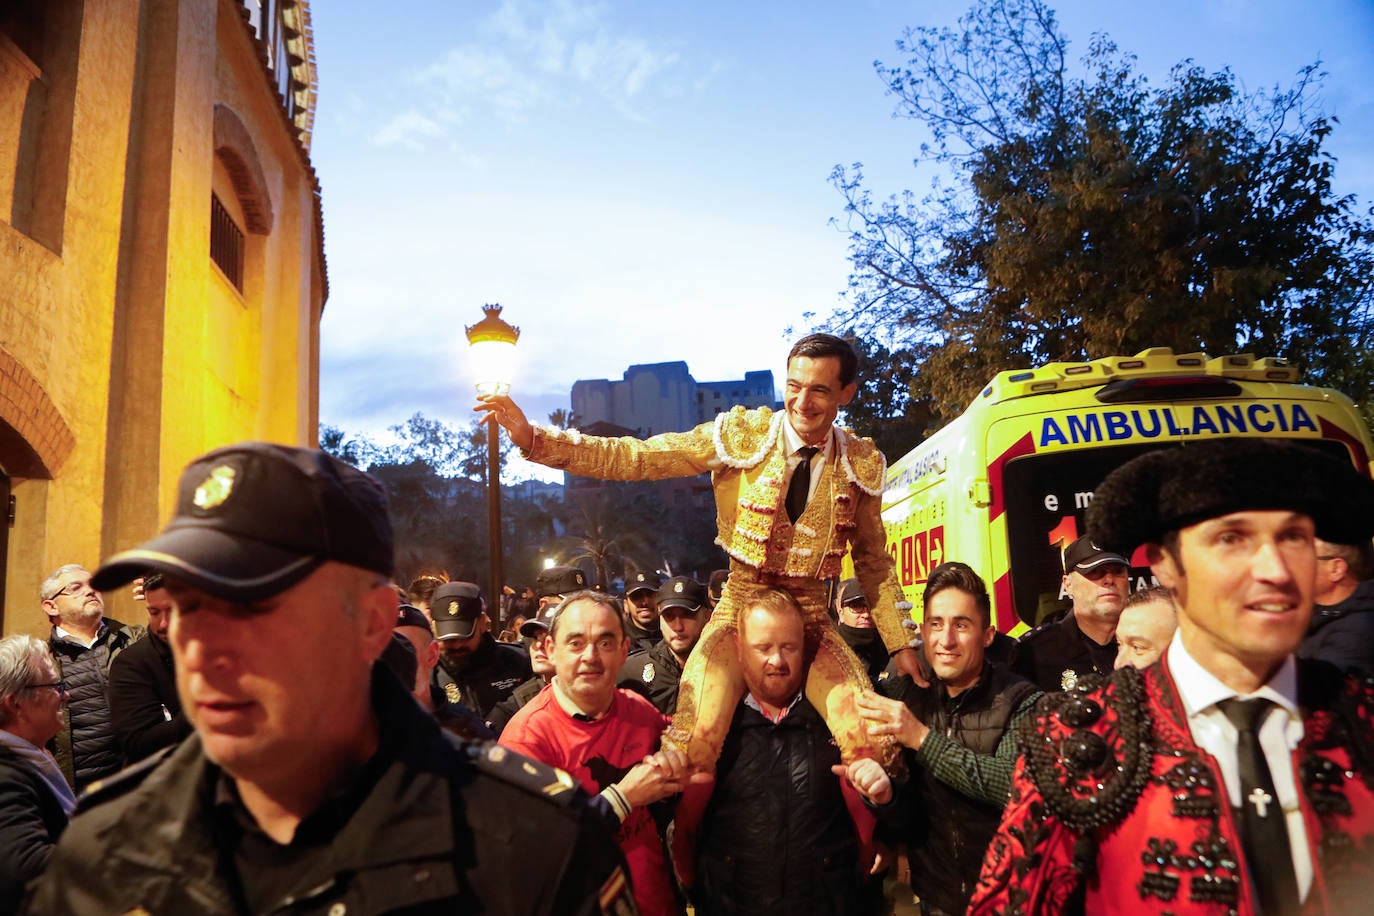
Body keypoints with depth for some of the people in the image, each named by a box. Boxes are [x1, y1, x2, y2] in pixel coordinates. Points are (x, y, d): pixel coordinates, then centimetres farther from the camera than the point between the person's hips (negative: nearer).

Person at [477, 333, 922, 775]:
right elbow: (635, 457, -11)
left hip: (812, 620, 2)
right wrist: (534, 439, -21)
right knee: (693, 748, -21)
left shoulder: (862, 463, 3)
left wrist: (899, 643, 10)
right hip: (739, 611, -1)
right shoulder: (742, 434, -5)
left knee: (873, 748, -16)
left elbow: (873, 559, 14)